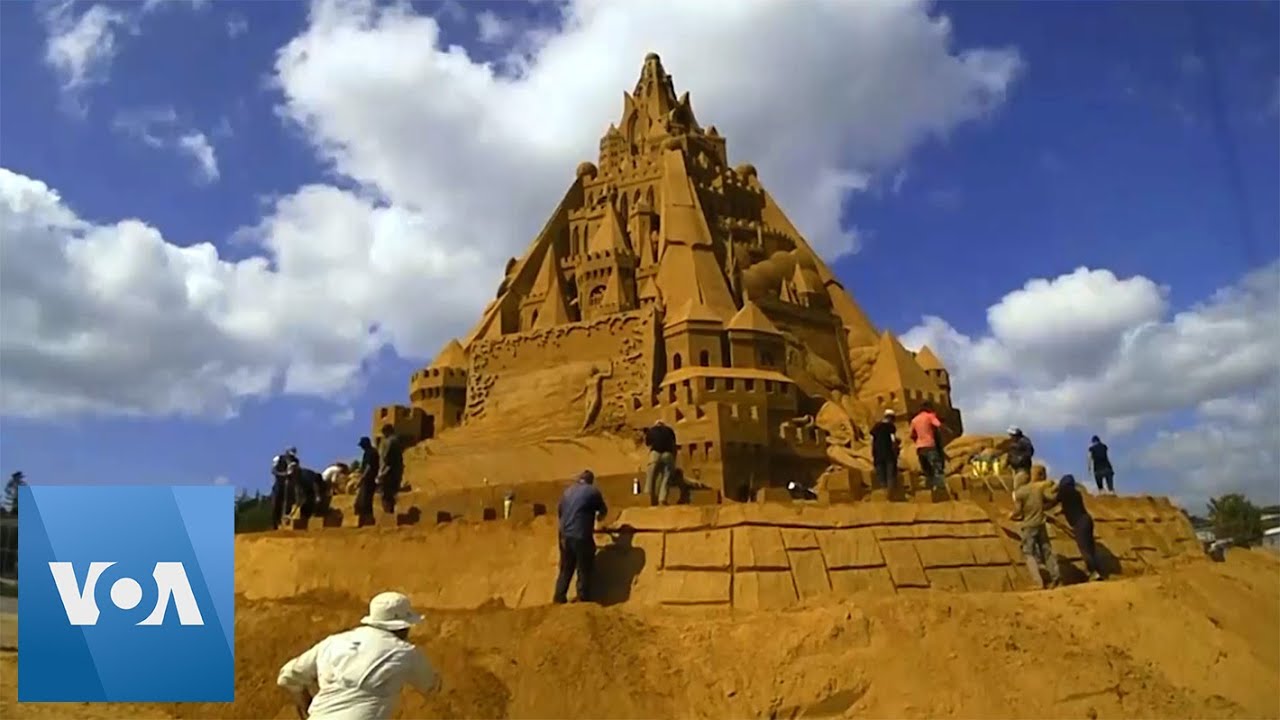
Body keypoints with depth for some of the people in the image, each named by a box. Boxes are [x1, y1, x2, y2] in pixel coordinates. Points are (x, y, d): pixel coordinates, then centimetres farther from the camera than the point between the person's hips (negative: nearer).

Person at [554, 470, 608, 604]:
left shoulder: (568, 491, 14)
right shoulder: (593, 491, -1)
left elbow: (559, 512, 19)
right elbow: (603, 511, 12)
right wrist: (598, 516, 35)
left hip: (565, 535, 5)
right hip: (581, 536, -5)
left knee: (565, 570, 15)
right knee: (584, 571, 4)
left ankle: (559, 599, 18)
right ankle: (582, 600, 6)